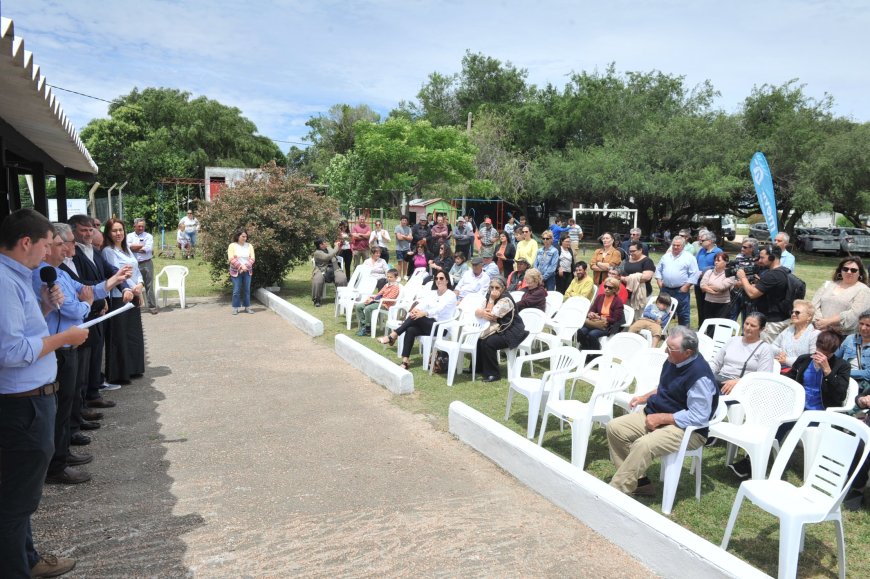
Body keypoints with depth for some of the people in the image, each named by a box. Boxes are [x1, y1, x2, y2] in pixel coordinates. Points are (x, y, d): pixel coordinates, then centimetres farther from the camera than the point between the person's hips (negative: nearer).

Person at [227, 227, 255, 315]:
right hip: (236, 271, -3)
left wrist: (246, 266, -14)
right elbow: (231, 259, -10)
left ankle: (247, 307, 13)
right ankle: (235, 308, 5)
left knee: (247, 290, 5)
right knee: (236, 290, -2)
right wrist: (240, 266, -19)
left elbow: (252, 258, 0)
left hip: (247, 271, 3)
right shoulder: (232, 246, -2)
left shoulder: (249, 246, 6)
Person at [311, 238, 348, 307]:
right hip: (322, 271, -4)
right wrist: (336, 247, -13)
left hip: (334, 269, 4)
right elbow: (328, 257, -20)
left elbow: (336, 254, 34)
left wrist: (339, 247, 15)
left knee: (342, 278, -26)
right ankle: (316, 300, -18)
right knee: (317, 280, -34)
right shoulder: (317, 253, -6)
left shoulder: (328, 248, 14)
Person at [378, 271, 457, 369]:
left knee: (417, 318, -29)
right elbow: (422, 304, -1)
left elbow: (440, 308, -21)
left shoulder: (451, 295, -3)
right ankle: (405, 361, -33)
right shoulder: (432, 293, 16)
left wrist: (424, 313, -37)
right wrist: (416, 309, -25)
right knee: (410, 330, -26)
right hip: (428, 324, 6)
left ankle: (392, 336, -28)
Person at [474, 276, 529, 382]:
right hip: (500, 329, 8)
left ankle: (493, 374, -10)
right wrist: (482, 312, -26)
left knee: (488, 343, -24)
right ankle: (478, 368, 13)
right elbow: (477, 312, -4)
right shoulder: (490, 296, 5)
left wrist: (492, 300, -20)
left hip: (511, 332, -8)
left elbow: (491, 316, -21)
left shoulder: (506, 300, -20)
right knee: (479, 339, -6)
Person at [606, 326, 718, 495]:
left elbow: (698, 417, -26)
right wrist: (645, 397, 7)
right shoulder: (673, 361, 1)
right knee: (614, 428, -4)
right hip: (658, 414, 9)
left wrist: (661, 418, -22)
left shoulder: (700, 375, -25)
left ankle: (616, 491, -18)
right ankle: (638, 480, 1)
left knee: (643, 445, -33)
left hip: (687, 429, -9)